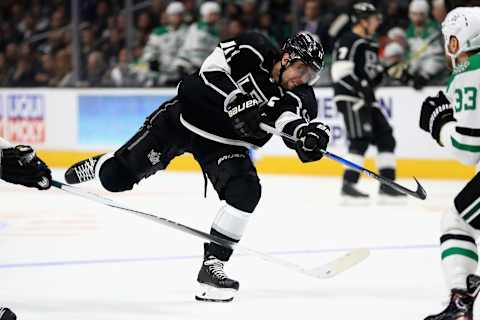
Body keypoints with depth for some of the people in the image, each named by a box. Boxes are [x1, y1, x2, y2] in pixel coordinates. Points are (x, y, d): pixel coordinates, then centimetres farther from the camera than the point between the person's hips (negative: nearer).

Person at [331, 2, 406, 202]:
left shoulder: (369, 44, 18)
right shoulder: (348, 42, -12)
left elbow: (375, 73, 26)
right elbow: (340, 72, -21)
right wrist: (362, 88, -26)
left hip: (366, 98, 10)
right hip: (350, 97, -10)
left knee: (385, 137, 6)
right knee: (361, 139, -17)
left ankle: (387, 185, 10)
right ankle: (348, 185, -15)